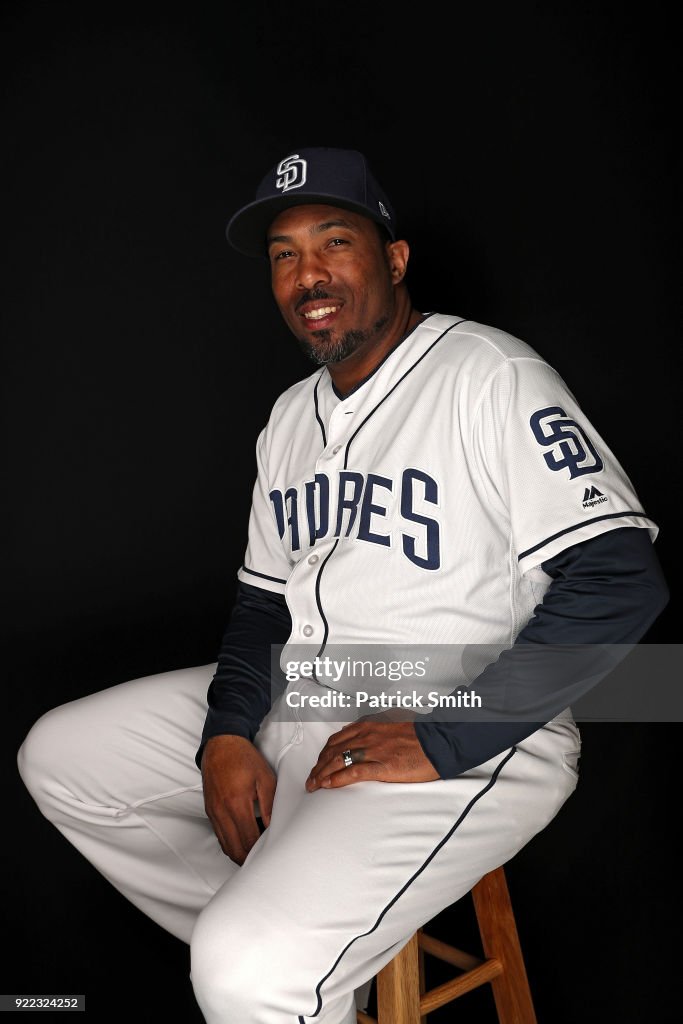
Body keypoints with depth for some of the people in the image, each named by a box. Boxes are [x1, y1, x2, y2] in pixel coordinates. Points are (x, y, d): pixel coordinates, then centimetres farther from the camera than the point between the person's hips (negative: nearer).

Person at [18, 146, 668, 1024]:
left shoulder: (491, 375, -12)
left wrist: (443, 741, -21)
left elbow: (619, 581, -20)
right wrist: (226, 735, -3)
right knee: (55, 757, 8)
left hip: (471, 738, -8)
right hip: (296, 707, 9)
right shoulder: (291, 416, 14)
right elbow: (264, 600, 15)